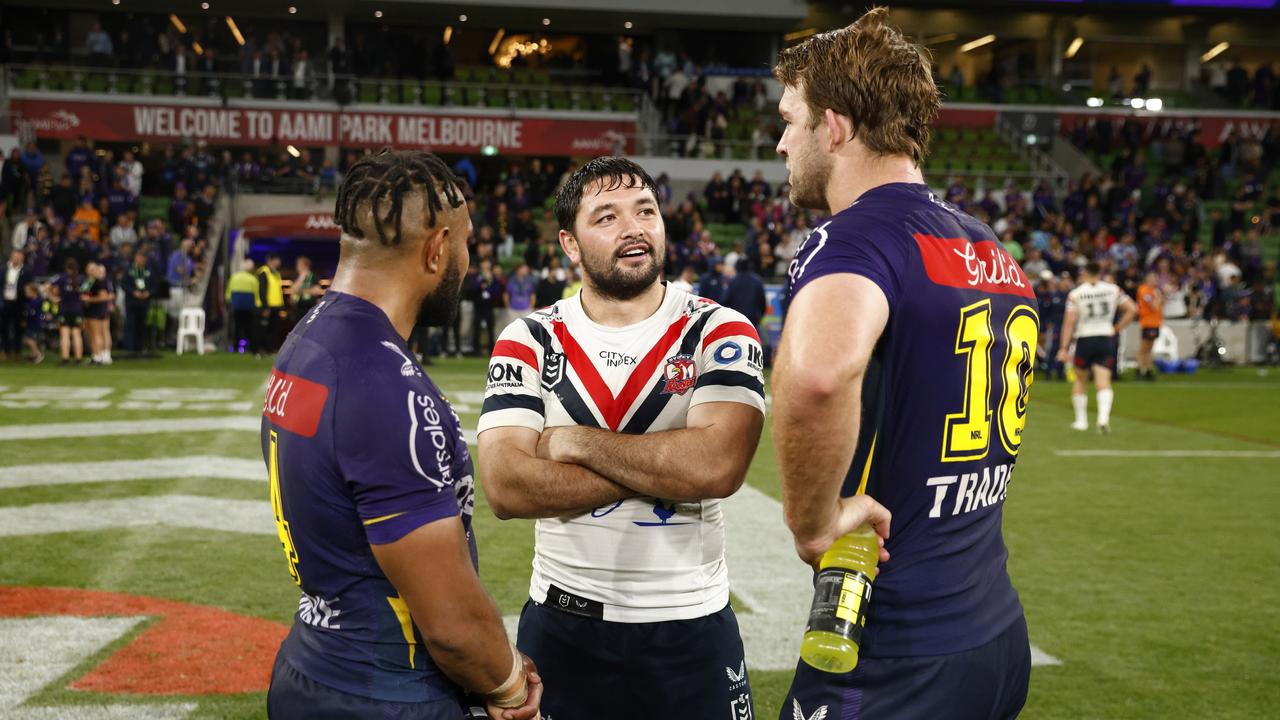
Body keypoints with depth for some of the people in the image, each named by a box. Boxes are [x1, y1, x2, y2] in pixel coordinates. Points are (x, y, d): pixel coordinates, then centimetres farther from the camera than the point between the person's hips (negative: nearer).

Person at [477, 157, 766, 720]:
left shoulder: (717, 332, -6)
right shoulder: (530, 341, -1)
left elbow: (718, 466, -23)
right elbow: (505, 489, -15)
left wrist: (577, 443, -15)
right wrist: (661, 472, -18)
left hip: (690, 625, -1)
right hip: (562, 624, 1)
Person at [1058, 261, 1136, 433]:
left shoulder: (1075, 294, -4)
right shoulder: (1113, 289, 3)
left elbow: (1069, 322, -9)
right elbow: (1132, 309, 0)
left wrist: (1064, 348, -8)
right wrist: (1117, 328, 9)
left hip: (1084, 340, -1)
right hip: (1106, 339, 1)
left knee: (1080, 380, 16)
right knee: (1103, 381, -3)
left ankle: (1081, 420, 20)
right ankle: (1104, 416, -25)